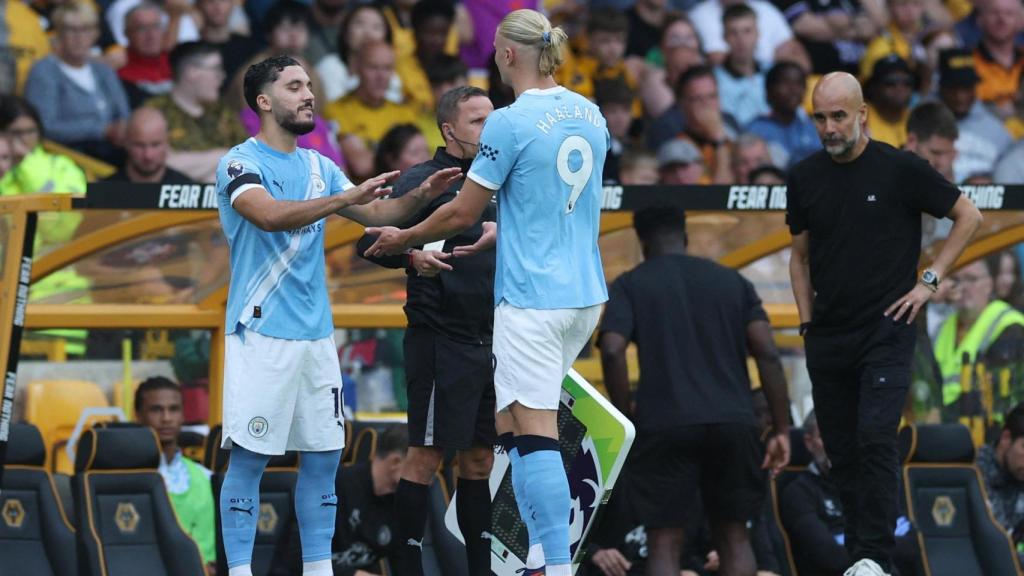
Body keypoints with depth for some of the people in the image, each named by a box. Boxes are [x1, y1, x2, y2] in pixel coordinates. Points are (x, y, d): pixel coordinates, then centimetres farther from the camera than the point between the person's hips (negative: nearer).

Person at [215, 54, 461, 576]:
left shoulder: (318, 167, 14)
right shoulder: (240, 163, -8)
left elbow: (375, 214, 13)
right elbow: (271, 215, -25)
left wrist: (419, 196, -6)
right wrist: (348, 196, -32)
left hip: (315, 333, 7)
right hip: (261, 333, -7)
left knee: (323, 455, 8)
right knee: (248, 458, -4)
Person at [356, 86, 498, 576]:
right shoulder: (423, 180, -7)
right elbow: (371, 241, -15)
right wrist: (412, 255, -32)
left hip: (486, 344, 8)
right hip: (439, 339, -8)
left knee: (479, 458, 10)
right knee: (427, 455, -7)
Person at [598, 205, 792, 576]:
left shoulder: (629, 286, 8)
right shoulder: (732, 282, 15)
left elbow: (612, 350, -9)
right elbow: (767, 353, 5)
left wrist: (625, 420, 1)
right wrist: (781, 429, 5)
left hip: (664, 425, -2)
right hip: (733, 422, 3)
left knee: (664, 542, 1)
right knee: (734, 535, 13)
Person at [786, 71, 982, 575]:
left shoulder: (900, 170, -6)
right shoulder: (805, 178, 6)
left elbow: (968, 216, 3)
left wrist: (930, 280, -3)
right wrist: (807, 324, 9)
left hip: (885, 331, -5)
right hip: (827, 339, 5)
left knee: (874, 439, -17)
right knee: (842, 451, 6)